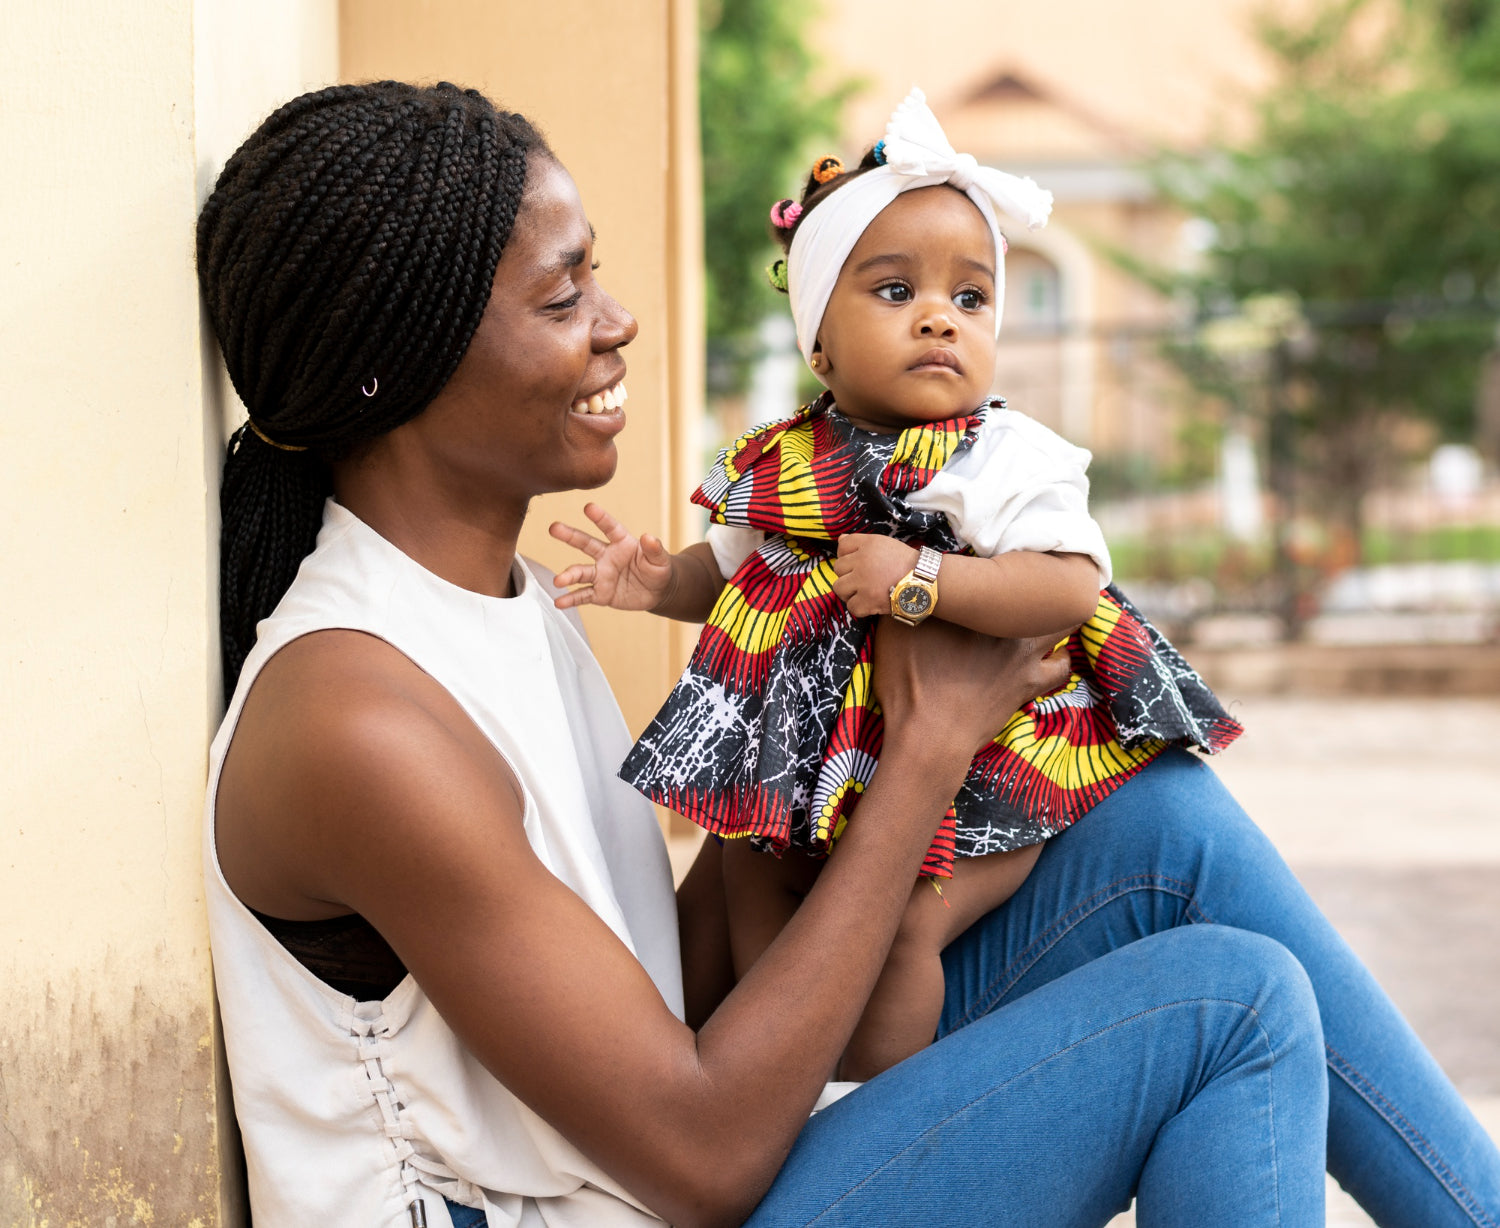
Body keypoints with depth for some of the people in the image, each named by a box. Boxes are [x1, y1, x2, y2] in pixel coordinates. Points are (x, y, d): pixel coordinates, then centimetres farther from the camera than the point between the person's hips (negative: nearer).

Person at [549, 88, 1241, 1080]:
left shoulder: (1007, 459, -14)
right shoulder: (785, 463, 3)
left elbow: (1073, 588, -26)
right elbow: (733, 566, 19)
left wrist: (920, 578, -31)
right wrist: (663, 582, -2)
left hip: (981, 766, -6)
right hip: (834, 748, 6)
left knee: (900, 921, -18)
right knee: (753, 865, 3)